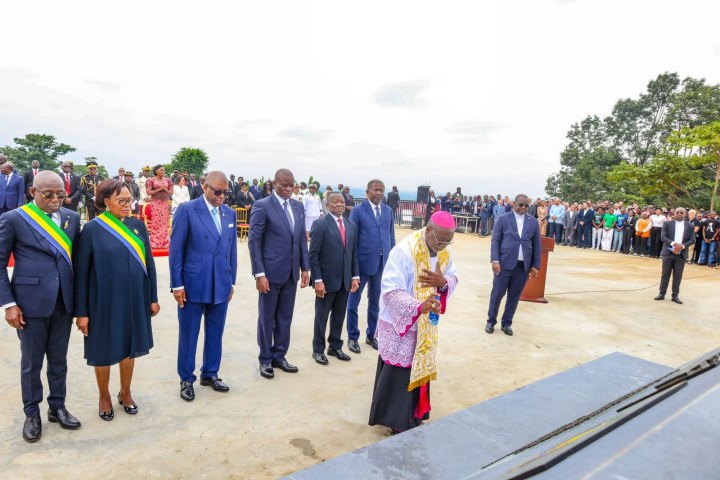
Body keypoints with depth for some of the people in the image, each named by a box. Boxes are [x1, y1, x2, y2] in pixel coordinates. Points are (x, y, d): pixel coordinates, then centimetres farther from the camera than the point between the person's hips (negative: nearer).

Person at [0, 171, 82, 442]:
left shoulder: (72, 218, 5)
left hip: (64, 301, 3)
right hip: (31, 301, -3)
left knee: (59, 359, 15)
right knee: (31, 362, 11)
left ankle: (57, 407, 32)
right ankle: (32, 414, 29)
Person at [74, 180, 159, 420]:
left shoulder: (138, 225, 1)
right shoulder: (92, 229, -10)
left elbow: (149, 263, 5)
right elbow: (81, 273, -8)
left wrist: (153, 298, 4)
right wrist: (81, 311, -9)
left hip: (135, 299, 3)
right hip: (105, 301, -3)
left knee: (130, 347, 16)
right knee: (104, 350, 13)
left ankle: (125, 392, 36)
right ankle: (104, 396, 35)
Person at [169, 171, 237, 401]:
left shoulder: (229, 213, 7)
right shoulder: (187, 209, -7)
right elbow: (176, 249, -7)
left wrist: (231, 281, 10)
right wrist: (177, 284, -9)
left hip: (220, 285, 4)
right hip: (193, 284, -4)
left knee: (215, 333, 14)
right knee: (188, 335, 9)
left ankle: (210, 374, 32)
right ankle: (186, 379, 26)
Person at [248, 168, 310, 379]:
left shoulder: (298, 206, 9)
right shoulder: (262, 206, -9)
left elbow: (302, 239, 12)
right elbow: (254, 241, -11)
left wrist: (305, 267, 7)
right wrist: (259, 274, -16)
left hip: (291, 272, 5)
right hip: (271, 272, -5)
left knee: (285, 318, 14)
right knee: (267, 318, 9)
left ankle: (279, 356, 29)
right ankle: (265, 359, 25)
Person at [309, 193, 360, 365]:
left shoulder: (351, 226, 9)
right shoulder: (320, 225, -9)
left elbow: (354, 253, 11)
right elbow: (313, 255, -12)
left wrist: (355, 276, 4)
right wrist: (317, 280, -16)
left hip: (345, 280, 5)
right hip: (327, 280, -5)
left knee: (339, 316, 15)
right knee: (322, 317, 9)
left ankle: (335, 347, 31)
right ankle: (318, 350, 24)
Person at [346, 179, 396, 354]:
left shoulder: (388, 211, 7)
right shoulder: (358, 211, -7)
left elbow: (391, 236, 10)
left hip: (382, 263, 4)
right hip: (362, 261, -4)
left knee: (375, 301, 16)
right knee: (354, 301, 9)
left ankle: (371, 336, 32)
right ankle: (352, 337, 25)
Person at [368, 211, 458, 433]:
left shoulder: (445, 252, -4)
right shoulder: (405, 250, -26)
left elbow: (453, 278, 6)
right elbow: (390, 290, -28)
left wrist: (443, 282, -19)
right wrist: (418, 306, -43)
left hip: (426, 324, 7)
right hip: (400, 322, -7)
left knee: (420, 369, 19)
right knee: (397, 373, 5)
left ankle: (412, 416, 38)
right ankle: (394, 419, 25)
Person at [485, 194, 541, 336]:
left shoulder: (533, 222, 8)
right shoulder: (503, 219, 0)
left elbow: (536, 245, 10)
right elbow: (495, 240, -3)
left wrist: (536, 265, 4)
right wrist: (495, 260, -12)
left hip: (524, 266, 3)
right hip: (505, 263, -2)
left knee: (514, 296, 9)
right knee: (497, 294, 3)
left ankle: (506, 323, 23)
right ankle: (491, 321, 20)